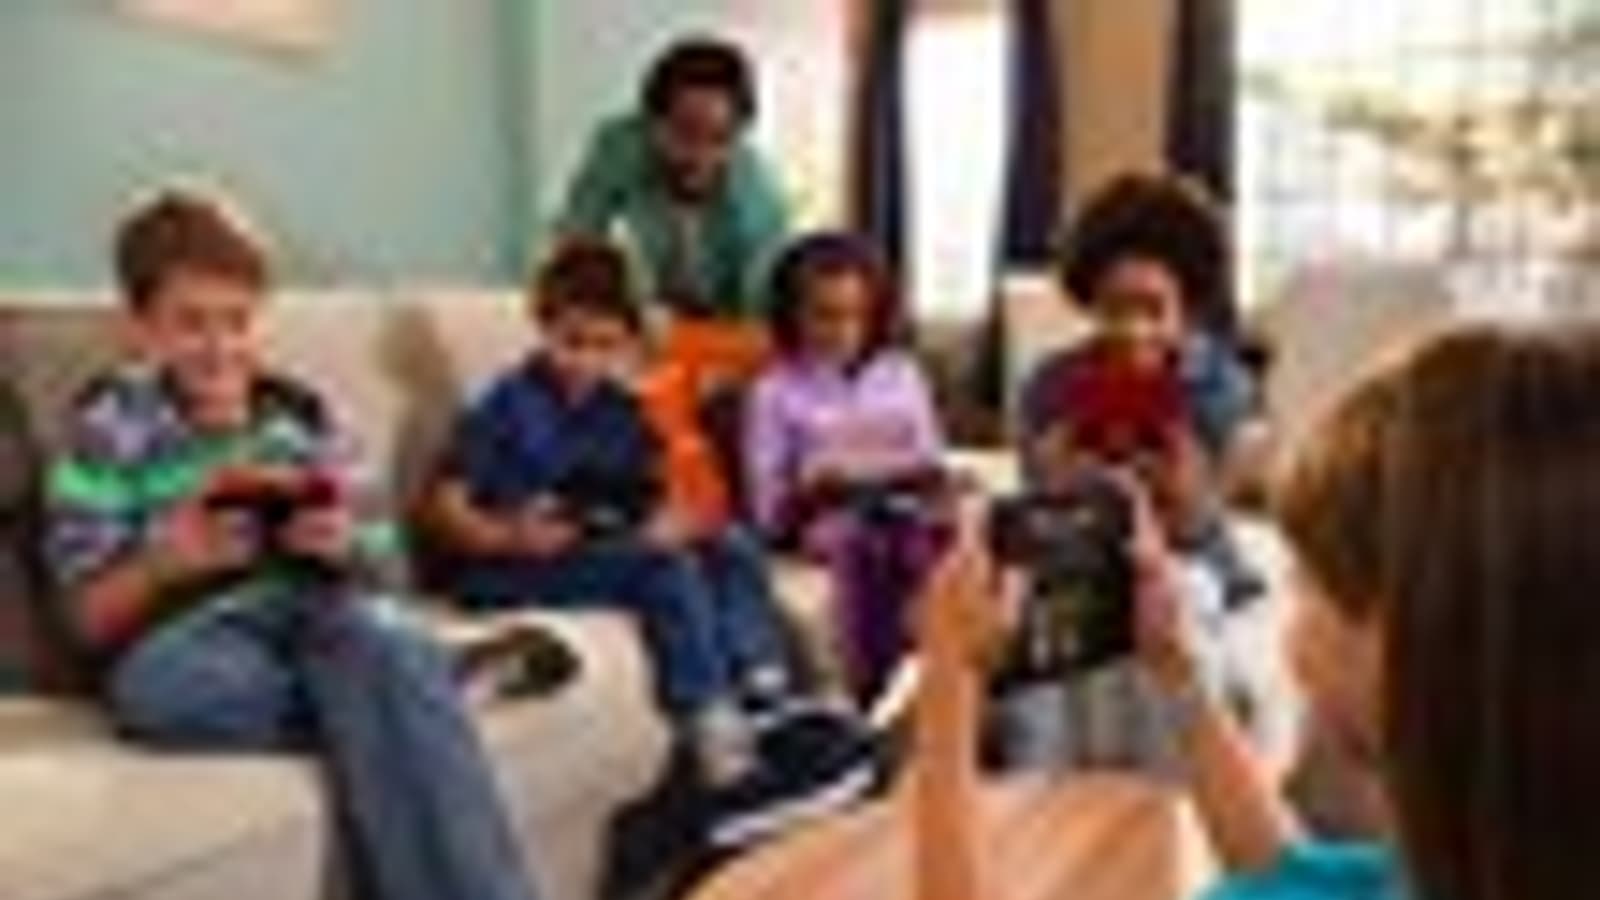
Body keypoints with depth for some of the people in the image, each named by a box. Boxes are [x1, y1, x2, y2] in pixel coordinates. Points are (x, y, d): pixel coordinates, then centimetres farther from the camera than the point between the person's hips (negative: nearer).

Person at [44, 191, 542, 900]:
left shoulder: (299, 414, 12)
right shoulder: (110, 426, 2)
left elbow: (377, 570, 12)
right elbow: (92, 621, 0)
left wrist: (342, 548, -11)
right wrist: (163, 561, -19)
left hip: (316, 618, 2)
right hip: (175, 644, -2)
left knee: (373, 633, -35)